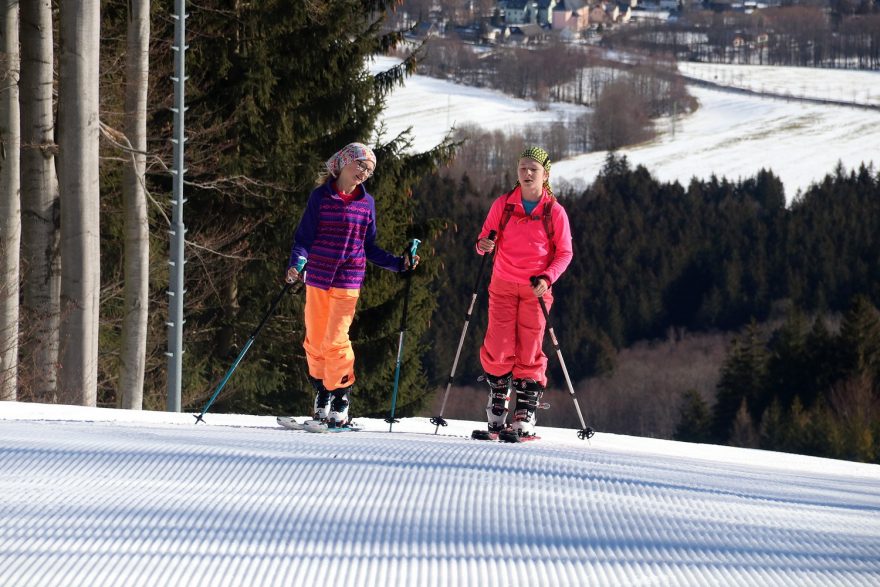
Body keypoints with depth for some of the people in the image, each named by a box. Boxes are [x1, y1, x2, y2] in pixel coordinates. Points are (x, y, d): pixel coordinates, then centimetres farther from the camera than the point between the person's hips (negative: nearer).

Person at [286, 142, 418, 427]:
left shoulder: (366, 202, 8)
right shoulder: (321, 196, 1)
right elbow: (304, 236, -1)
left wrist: (399, 263, 4)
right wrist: (296, 263, -19)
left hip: (348, 279, 0)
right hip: (317, 276, 0)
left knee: (335, 340, -10)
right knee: (315, 340, 4)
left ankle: (341, 395, 3)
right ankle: (322, 390, 22)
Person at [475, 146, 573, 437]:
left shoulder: (555, 212, -2)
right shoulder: (503, 205, 2)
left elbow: (564, 252, 1)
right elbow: (486, 237, 9)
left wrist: (547, 278, -15)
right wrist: (483, 245, -16)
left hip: (536, 289, -1)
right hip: (503, 285, 1)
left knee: (530, 349, -3)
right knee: (498, 347, -5)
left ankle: (526, 409, 2)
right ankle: (498, 397, 15)